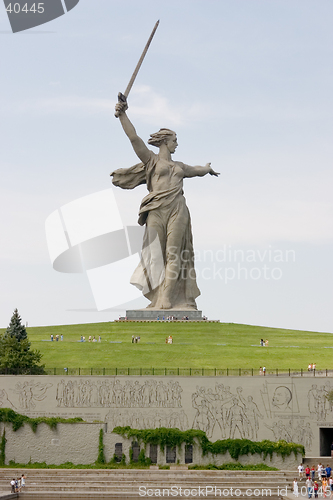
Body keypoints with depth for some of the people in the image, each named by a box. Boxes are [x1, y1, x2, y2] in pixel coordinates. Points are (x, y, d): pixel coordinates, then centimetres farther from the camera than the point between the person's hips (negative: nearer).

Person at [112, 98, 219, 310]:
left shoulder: (179, 166, 25)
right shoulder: (151, 160, 9)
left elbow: (196, 170, 46)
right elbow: (134, 138, -1)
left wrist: (207, 169, 66)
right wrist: (122, 114, -9)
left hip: (177, 211, 4)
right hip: (157, 211, -4)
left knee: (173, 255, -6)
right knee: (156, 254, -6)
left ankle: (167, 299, -11)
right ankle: (158, 297, -2)